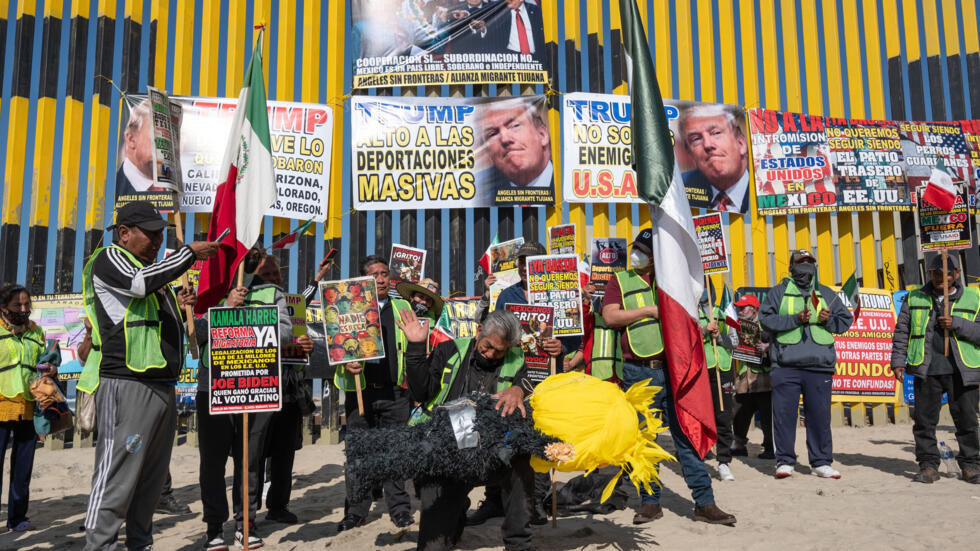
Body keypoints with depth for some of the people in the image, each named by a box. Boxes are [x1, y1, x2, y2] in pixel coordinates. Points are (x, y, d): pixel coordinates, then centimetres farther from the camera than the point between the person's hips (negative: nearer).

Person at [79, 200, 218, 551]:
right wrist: (190, 253, -14)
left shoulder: (152, 268, 25)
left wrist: (177, 308, 16)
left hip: (162, 386, 9)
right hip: (126, 385, -9)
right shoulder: (109, 258, 0)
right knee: (116, 478, -9)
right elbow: (141, 282, -22)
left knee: (152, 477, 12)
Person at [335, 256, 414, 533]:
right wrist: (346, 364, -13)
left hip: (395, 391, 1)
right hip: (361, 390, -1)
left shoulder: (402, 307, 14)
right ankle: (356, 512, 14)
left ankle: (400, 509, 14)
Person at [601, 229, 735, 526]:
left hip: (672, 369, 1)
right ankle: (650, 501, 18)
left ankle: (704, 503, 6)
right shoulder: (620, 281, 8)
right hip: (639, 373, -1)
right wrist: (650, 310, -9)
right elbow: (610, 316, -7)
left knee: (687, 434, 1)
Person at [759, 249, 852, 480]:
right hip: (786, 365, -2)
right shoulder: (778, 293, 10)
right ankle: (785, 461, 7)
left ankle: (821, 462, 14)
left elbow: (846, 319, 20)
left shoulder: (826, 294, 19)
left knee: (820, 414, 4)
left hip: (819, 365, 2)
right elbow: (766, 319, -2)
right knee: (784, 414, -2)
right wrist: (795, 319, -12)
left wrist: (830, 320, -2)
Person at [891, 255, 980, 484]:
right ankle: (928, 465, 12)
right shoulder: (915, 299, 11)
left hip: (962, 370, -1)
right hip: (926, 370, 1)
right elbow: (901, 332, 11)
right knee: (924, 420, 3)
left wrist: (956, 324, -14)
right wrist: (898, 361, 4)